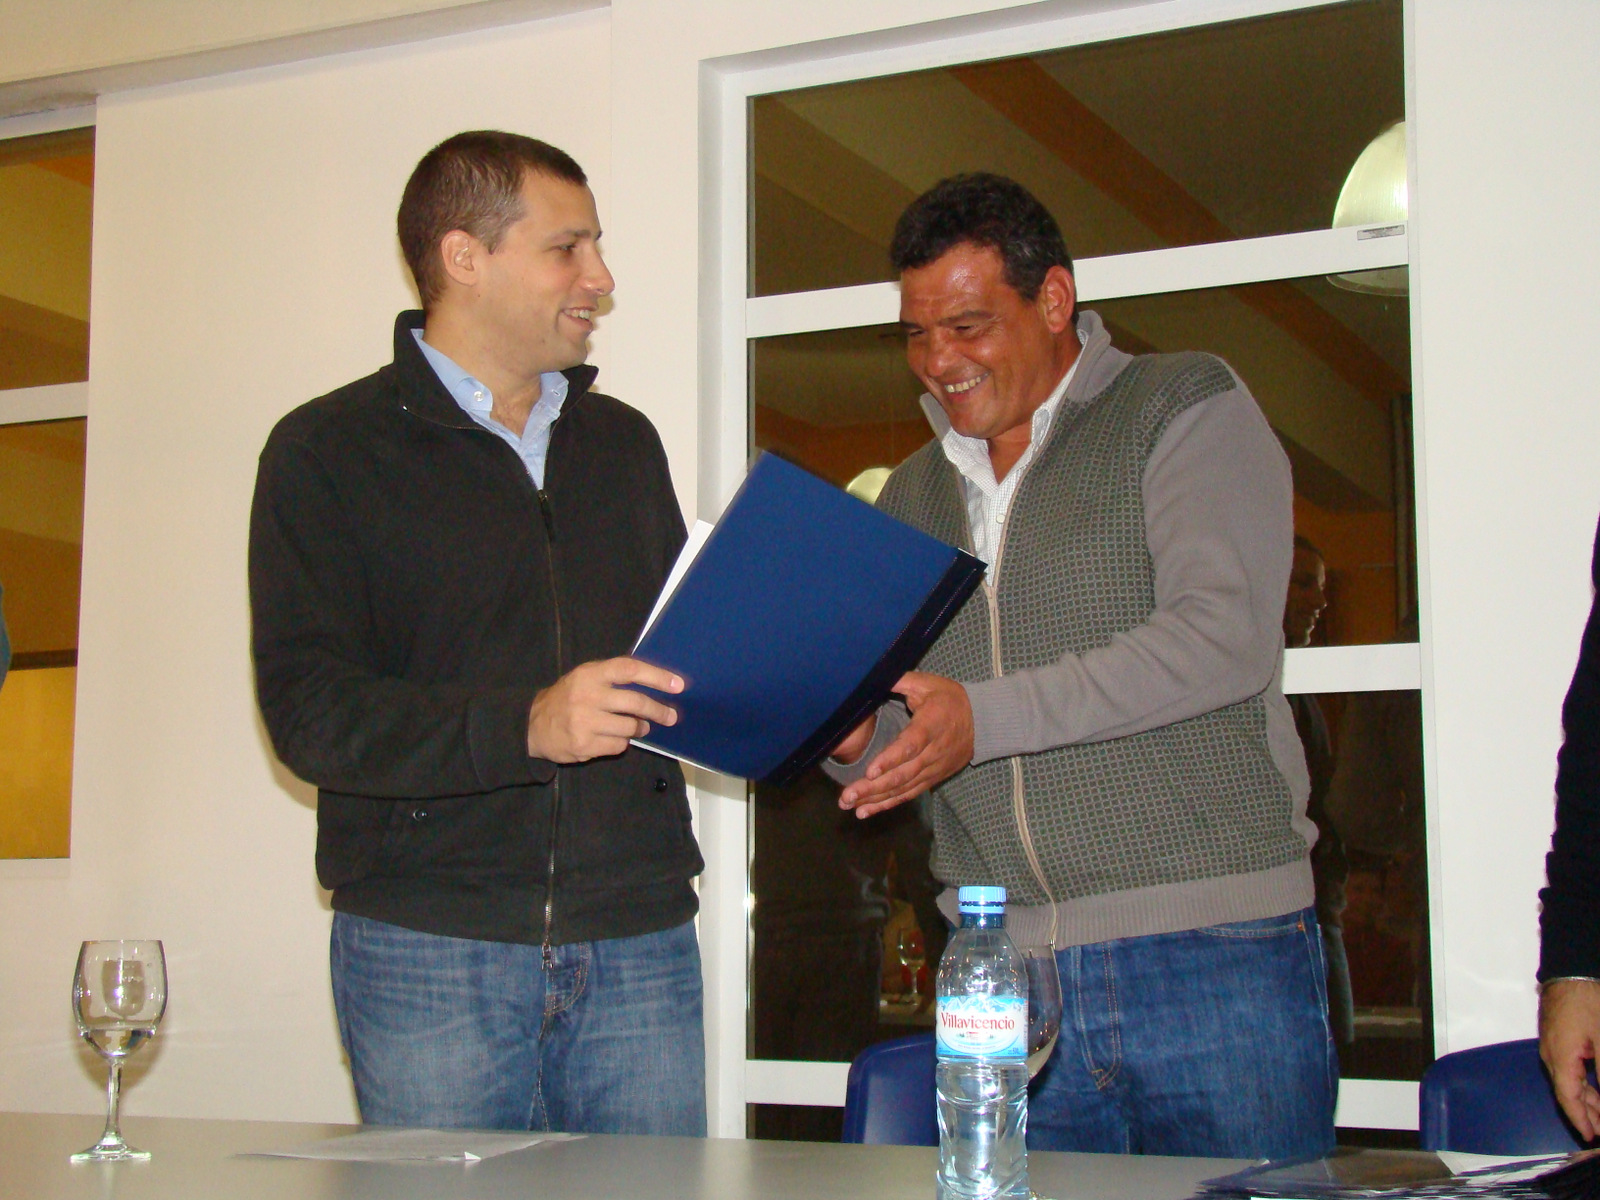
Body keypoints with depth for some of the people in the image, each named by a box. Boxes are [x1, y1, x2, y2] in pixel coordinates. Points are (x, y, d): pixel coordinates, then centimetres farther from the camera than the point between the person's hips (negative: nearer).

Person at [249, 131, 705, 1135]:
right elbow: (310, 711, -9)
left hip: (638, 939, 4)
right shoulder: (327, 451, 1)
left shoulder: (623, 442, 18)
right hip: (430, 941, -4)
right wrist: (522, 725, -23)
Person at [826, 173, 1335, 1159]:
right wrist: (854, 741, -5)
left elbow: (1224, 636, -14)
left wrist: (987, 716, -20)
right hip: (1006, 979, 5)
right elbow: (896, 738, 20)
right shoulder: (914, 495, 18)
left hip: (1214, 954, -4)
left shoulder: (1187, 410, 1)